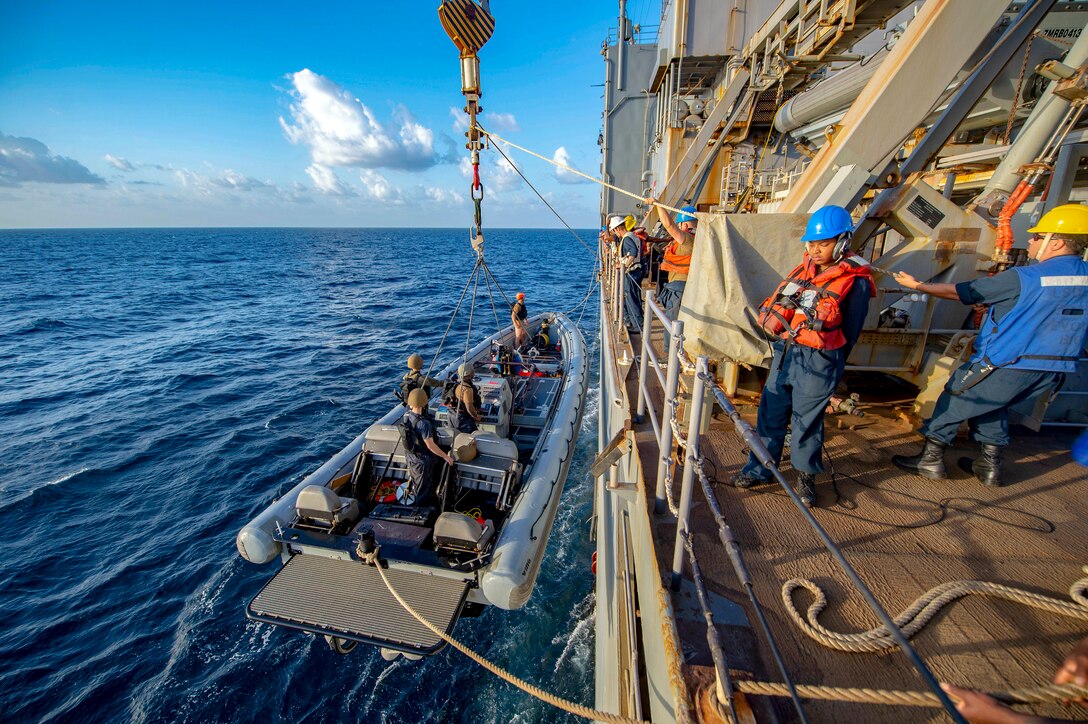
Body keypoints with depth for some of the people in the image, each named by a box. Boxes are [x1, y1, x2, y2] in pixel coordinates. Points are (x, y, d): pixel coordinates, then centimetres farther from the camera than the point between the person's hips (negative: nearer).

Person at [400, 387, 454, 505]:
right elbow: (430, 445, -29)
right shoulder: (423, 423, -35)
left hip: (410, 456, 8)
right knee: (423, 489, 14)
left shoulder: (406, 416, -10)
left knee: (413, 479, 31)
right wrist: (445, 456, -18)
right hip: (422, 460, -7)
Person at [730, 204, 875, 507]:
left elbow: (849, 333, -4)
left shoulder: (856, 282, -9)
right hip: (784, 351, 6)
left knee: (807, 420, 7)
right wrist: (771, 319, 4)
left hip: (817, 362, -5)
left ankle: (806, 476, 29)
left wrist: (830, 366, 1)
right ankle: (760, 468, 26)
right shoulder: (805, 267, 8)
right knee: (771, 412, 11)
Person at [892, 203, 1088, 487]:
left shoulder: (1023, 278, -18)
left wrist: (916, 285, -1)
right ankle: (990, 465, 30)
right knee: (991, 405, 27)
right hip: (1051, 371, 7)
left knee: (953, 401, 9)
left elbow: (960, 292, -12)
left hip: (1006, 365, -7)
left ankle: (931, 460, 16)